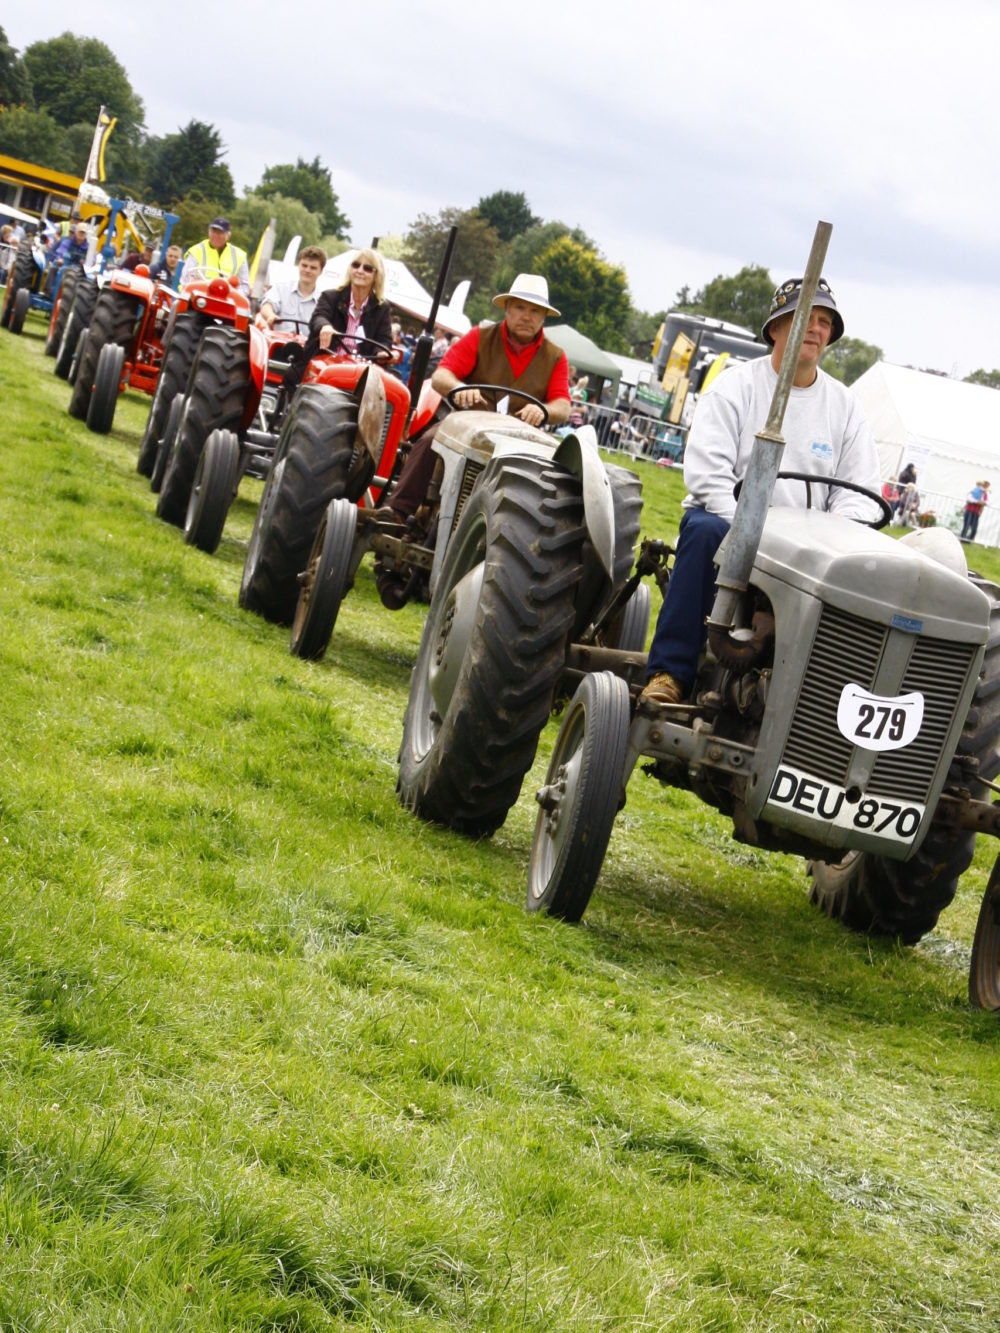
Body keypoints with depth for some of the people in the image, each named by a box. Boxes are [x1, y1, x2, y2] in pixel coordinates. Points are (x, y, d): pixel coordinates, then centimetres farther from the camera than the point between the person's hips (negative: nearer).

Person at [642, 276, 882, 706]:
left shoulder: (845, 406, 12)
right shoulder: (736, 386, 1)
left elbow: (859, 492, 7)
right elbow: (706, 469, -11)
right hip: (728, 519, -3)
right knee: (705, 532, -37)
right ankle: (670, 672, -35)